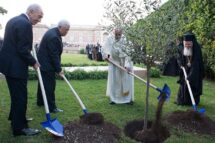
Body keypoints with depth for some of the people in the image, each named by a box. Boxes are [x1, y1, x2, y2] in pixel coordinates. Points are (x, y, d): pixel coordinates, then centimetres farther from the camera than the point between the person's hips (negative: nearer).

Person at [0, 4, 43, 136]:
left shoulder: (14, 20, 13)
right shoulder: (25, 24, -19)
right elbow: (23, 49, -22)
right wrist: (33, 62, -9)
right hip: (15, 66, -10)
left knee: (16, 94, 23)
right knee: (20, 96, 0)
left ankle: (15, 117, 40)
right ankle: (20, 127, 9)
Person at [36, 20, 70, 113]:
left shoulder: (53, 32, 8)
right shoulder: (53, 37, -26)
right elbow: (54, 55, -25)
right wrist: (59, 69, -20)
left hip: (43, 62, 11)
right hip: (47, 64, -11)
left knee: (43, 82, 20)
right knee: (50, 85, -6)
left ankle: (40, 101, 34)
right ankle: (51, 107, 0)